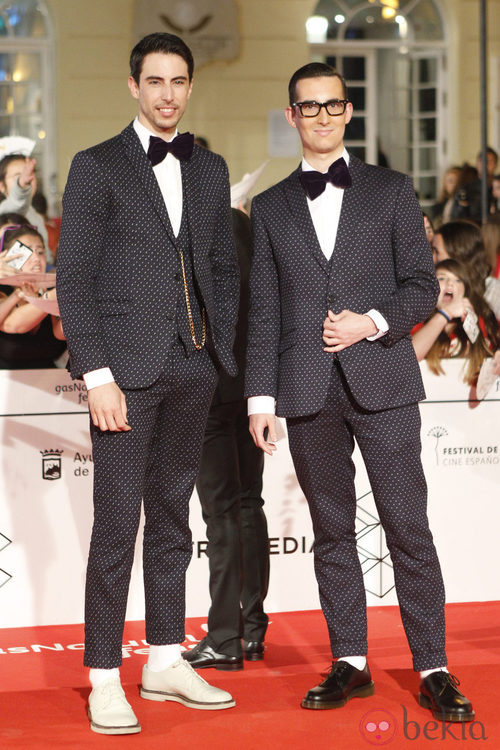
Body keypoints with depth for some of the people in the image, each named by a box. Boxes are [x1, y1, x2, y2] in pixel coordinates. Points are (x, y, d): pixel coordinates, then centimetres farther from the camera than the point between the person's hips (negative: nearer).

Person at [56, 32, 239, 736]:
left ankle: (166, 663, 21)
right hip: (127, 368, -5)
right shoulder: (96, 168, -1)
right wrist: (97, 374, -13)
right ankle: (104, 681, 2)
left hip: (193, 370, 5)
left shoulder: (210, 170, 14)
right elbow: (73, 279, -6)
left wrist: (222, 353, 9)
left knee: (172, 520, 12)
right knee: (117, 526, -4)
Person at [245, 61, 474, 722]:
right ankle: (350, 663, 15)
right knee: (332, 532, 7)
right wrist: (261, 397, 4)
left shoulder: (392, 191, 9)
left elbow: (423, 285, 5)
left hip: (382, 380, -2)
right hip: (308, 392, 2)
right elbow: (264, 312, 11)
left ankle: (433, 669, 0)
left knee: (408, 529, -5)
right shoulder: (271, 207, 13)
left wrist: (373, 322, -13)